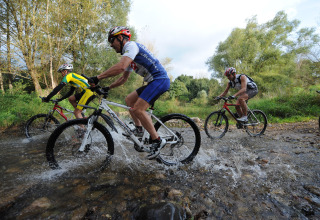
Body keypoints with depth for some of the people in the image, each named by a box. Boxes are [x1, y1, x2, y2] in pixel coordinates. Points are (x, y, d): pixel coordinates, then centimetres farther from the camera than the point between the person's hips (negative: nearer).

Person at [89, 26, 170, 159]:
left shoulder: (131, 45, -8)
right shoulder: (128, 54, 23)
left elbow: (120, 67, -27)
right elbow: (123, 78, 27)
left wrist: (97, 78, -21)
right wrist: (107, 88, 21)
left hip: (160, 80, -10)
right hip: (153, 82, 10)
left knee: (138, 109, -19)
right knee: (129, 100, 12)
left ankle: (157, 141, -8)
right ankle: (138, 129, 16)